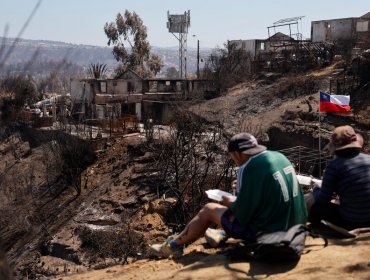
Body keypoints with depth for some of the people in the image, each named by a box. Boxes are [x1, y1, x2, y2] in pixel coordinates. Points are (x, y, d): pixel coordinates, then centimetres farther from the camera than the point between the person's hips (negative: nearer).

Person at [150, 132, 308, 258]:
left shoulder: (249, 169, -22)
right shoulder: (279, 157, 3)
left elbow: (243, 212, -17)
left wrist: (231, 203, 3)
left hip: (266, 231, -8)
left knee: (208, 209, 8)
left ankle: (174, 245, 24)